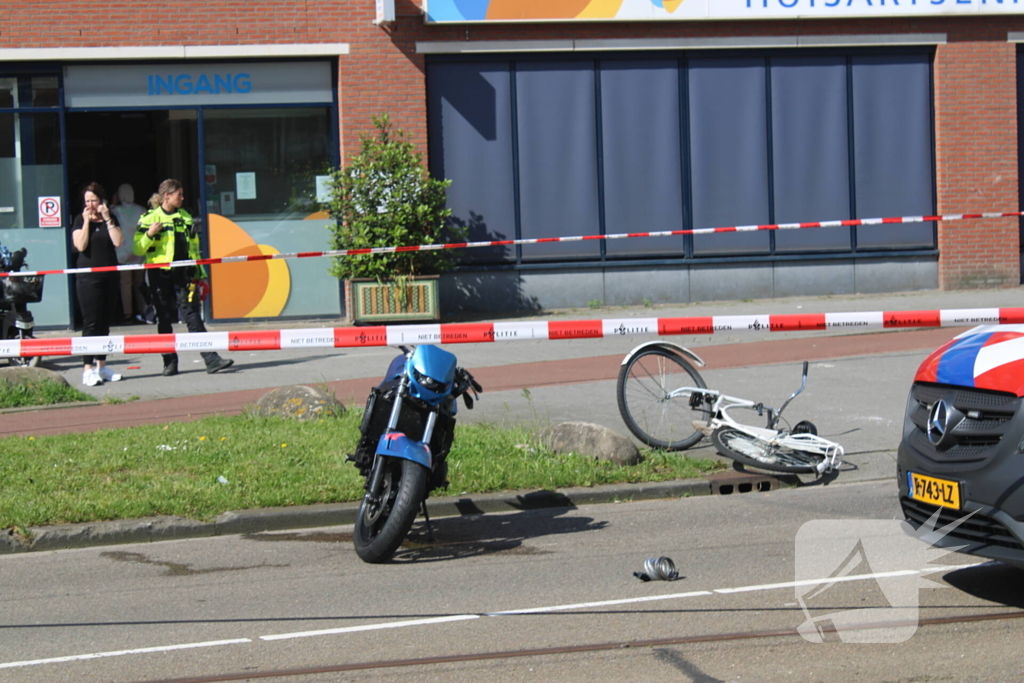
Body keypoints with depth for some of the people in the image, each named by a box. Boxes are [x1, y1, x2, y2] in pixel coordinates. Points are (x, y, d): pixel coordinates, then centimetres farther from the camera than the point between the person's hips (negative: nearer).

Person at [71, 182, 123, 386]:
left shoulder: (110, 219, 10)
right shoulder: (81, 220, 2)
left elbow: (118, 241, -5)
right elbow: (81, 245, -12)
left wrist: (107, 218, -9)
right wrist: (87, 221, -12)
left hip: (109, 277, 4)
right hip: (88, 278, -4)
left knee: (104, 323, 8)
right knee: (91, 323, -9)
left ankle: (101, 366, 16)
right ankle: (88, 369, -9)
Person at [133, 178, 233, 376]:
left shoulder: (185, 217, 14)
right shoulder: (149, 218, 0)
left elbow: (194, 246, 21)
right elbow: (138, 249, -2)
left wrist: (201, 273, 18)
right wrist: (149, 234, -19)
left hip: (184, 274, 3)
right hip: (160, 276, -3)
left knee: (192, 314, -4)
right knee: (164, 318, 3)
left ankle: (211, 359, -11)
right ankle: (170, 362, 11)